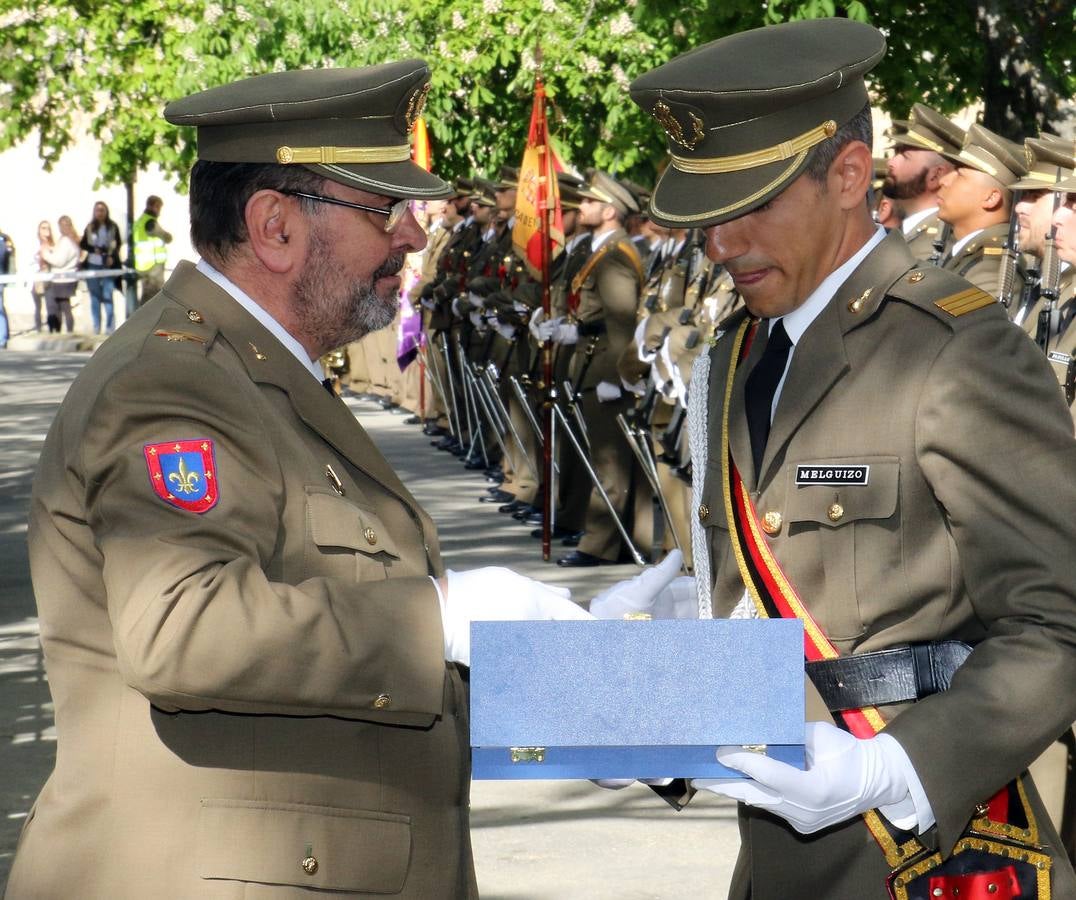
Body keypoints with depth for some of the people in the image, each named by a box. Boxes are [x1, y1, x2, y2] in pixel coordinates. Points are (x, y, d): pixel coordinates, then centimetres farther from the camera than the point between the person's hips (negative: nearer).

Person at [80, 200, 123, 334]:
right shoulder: (89, 228, 8)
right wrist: (94, 249, -8)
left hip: (108, 265, -3)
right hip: (93, 265, 3)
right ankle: (96, 328, 11)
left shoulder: (113, 227, 3)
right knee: (95, 297, 6)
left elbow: (118, 244, 6)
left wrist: (112, 257, -9)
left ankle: (110, 327, -5)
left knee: (107, 297, -8)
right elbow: (83, 244, 9)